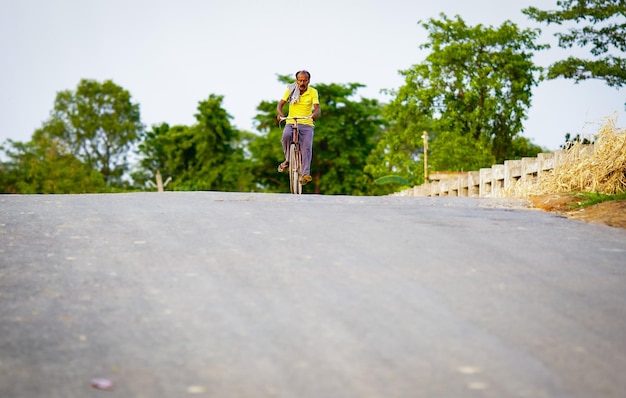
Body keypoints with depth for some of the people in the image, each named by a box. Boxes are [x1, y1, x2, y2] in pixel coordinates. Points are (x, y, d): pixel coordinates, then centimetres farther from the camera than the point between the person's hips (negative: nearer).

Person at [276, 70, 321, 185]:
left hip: (307, 125, 0)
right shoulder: (290, 90, 2)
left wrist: (315, 114, -34)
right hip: (291, 122, 0)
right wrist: (280, 113, -23)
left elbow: (317, 109, -9)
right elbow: (280, 104, 0)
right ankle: (287, 160, -11)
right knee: (286, 136, -32)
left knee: (307, 147, -21)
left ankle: (305, 174, -28)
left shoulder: (313, 92, -1)